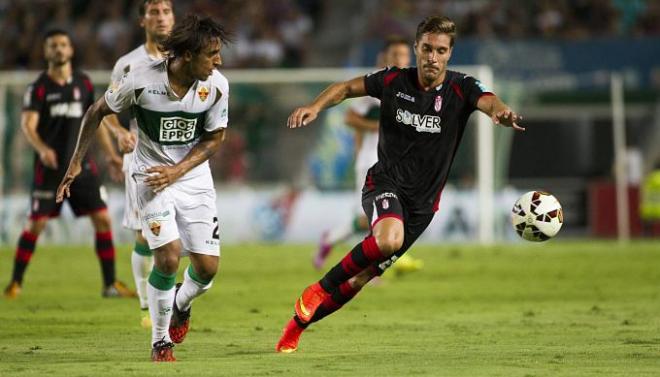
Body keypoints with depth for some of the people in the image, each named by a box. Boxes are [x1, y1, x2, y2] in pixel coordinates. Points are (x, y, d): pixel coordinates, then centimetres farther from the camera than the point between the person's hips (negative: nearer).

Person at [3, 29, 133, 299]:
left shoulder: (84, 84, 9)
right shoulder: (39, 88, -4)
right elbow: (27, 124, -15)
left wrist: (110, 153, 10)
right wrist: (42, 149, -34)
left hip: (80, 164, 4)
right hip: (49, 166, -3)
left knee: (102, 219, -3)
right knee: (36, 224, -5)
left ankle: (110, 284, 4)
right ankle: (16, 282, 9)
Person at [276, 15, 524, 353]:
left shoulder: (460, 90, -9)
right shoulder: (394, 81, -6)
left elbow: (487, 101, -30)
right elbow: (347, 88, 8)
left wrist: (501, 112, -55)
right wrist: (315, 107, -11)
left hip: (422, 199, 2)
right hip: (384, 182, -2)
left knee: (362, 277, 4)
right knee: (389, 238, -35)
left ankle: (297, 324, 23)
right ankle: (319, 290, -16)